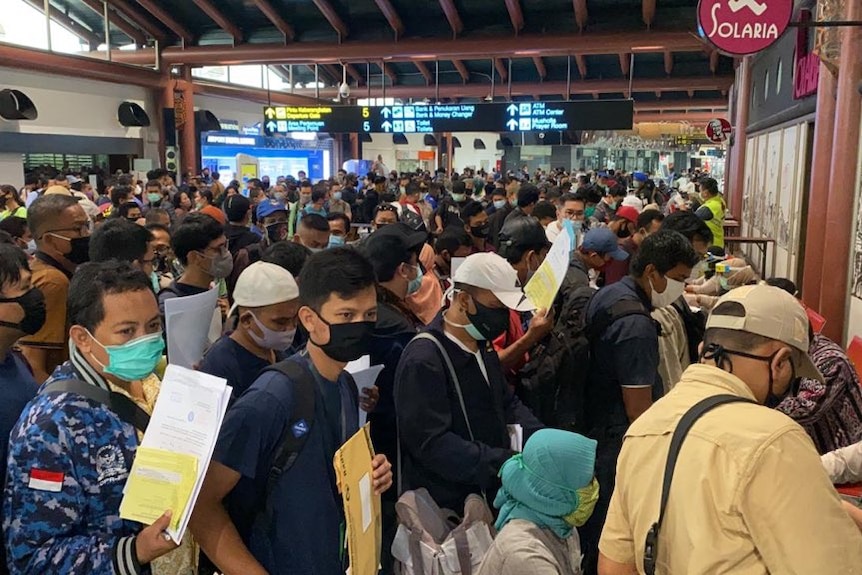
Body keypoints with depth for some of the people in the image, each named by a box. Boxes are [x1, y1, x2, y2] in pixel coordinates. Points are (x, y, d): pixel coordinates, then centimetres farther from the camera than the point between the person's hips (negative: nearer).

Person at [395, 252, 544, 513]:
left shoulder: (482, 346, 9)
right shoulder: (424, 360, -22)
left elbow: (508, 402, 14)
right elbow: (432, 443, -27)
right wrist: (507, 463, -28)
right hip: (445, 509, -8)